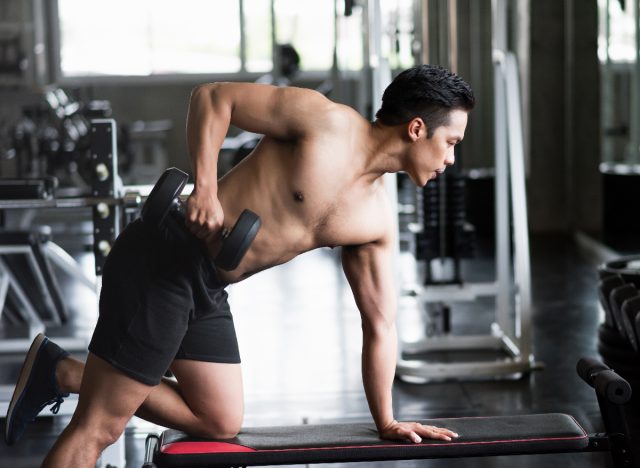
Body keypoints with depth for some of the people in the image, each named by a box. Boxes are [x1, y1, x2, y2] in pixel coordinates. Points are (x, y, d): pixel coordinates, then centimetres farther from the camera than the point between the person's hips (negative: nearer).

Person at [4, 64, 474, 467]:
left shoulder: (377, 221, 6)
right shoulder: (324, 119, -14)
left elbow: (380, 324, 12)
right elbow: (213, 97, -11)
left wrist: (386, 421, 11)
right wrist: (205, 188, -21)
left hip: (207, 289, 8)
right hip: (162, 262, -8)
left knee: (220, 423, 15)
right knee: (97, 430, -8)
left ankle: (61, 373, 20)